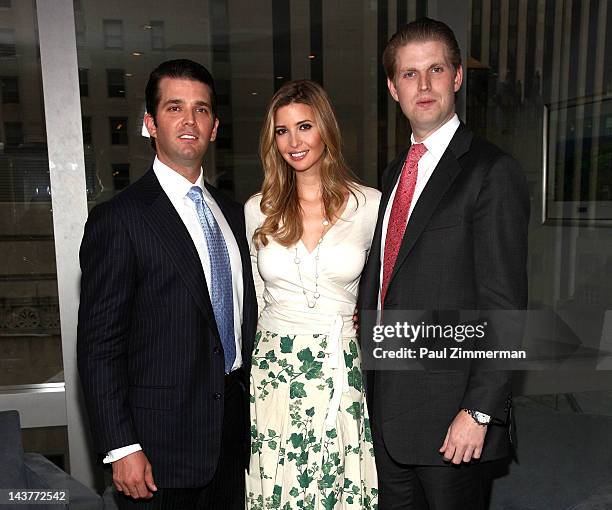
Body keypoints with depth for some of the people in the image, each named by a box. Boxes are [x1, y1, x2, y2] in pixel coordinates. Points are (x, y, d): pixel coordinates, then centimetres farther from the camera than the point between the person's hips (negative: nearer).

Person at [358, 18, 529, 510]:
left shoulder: (492, 172, -13)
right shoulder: (395, 172, 10)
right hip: (388, 405, 7)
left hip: (451, 417, -7)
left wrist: (479, 412, -16)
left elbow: (505, 308, -16)